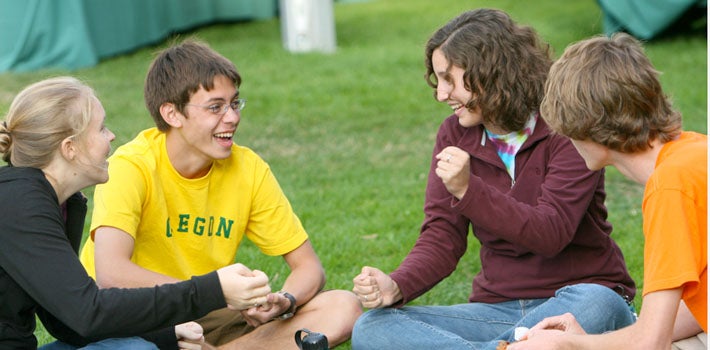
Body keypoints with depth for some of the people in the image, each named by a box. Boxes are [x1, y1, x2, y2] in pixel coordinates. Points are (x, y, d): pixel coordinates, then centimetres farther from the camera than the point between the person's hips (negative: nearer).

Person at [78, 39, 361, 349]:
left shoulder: (248, 169, -4)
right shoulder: (131, 168, -20)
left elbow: (308, 266, 1)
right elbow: (111, 274, -36)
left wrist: (284, 301, -23)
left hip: (208, 321, 5)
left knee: (342, 309, -12)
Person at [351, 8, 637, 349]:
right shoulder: (455, 135, 6)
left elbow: (551, 234, -20)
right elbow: (440, 236, 1)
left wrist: (467, 190, -30)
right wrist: (396, 287, -19)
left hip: (574, 299, -4)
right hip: (498, 306, 5)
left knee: (592, 307, -42)